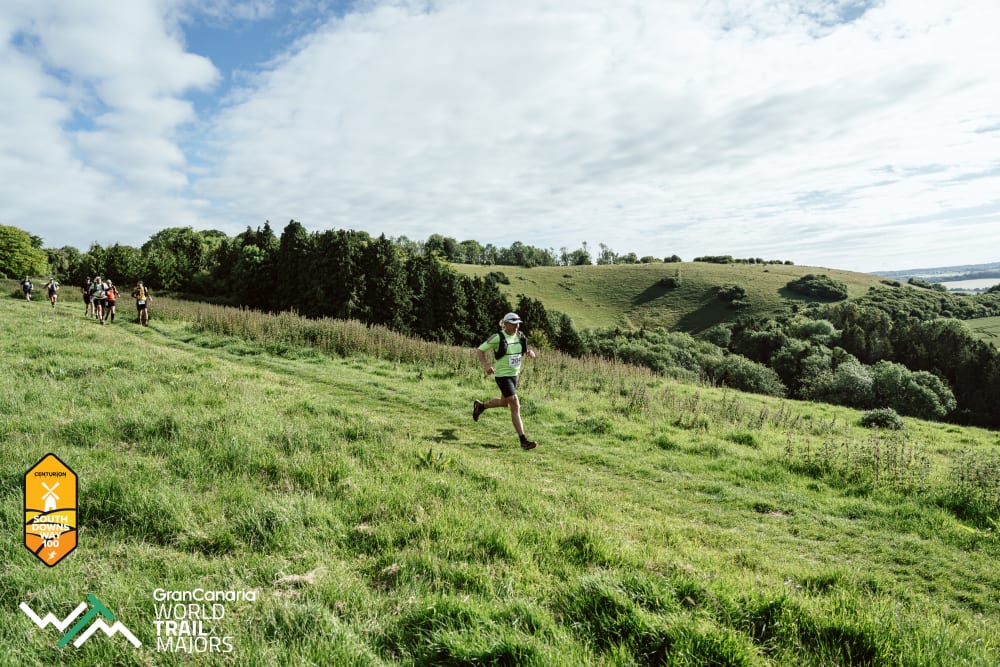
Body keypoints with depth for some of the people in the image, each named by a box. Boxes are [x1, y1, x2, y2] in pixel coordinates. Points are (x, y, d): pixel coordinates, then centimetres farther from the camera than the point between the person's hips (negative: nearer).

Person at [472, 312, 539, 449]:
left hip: (515, 374, 8)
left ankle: (480, 406, 51)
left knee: (504, 403, 24)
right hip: (502, 375, -8)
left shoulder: (520, 336, 3)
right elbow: (479, 350, -9)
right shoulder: (497, 338, -14)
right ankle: (523, 440, -10)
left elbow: (521, 354, 18)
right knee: (515, 406, -13)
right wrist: (486, 365, -24)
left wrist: (530, 353, -6)